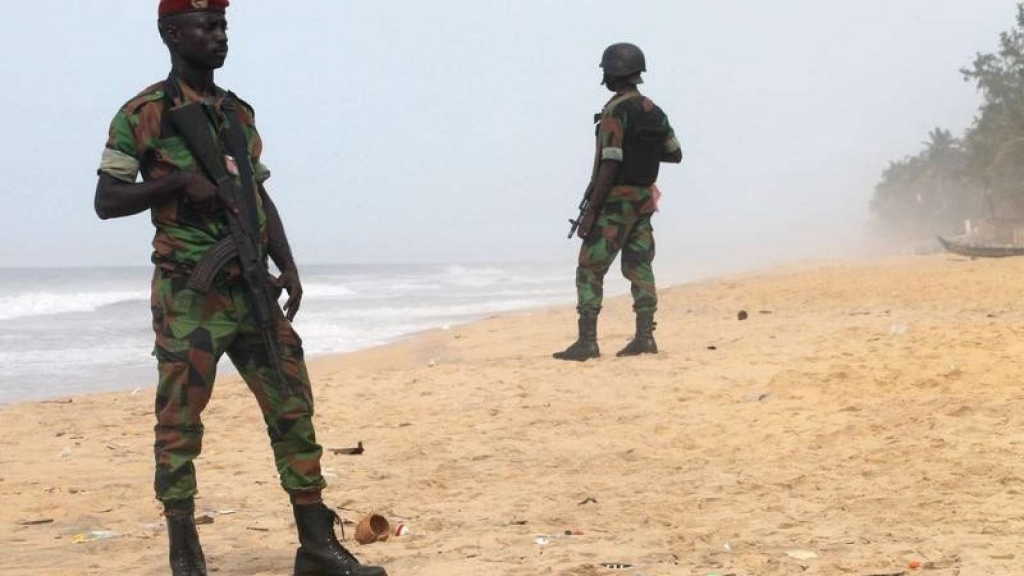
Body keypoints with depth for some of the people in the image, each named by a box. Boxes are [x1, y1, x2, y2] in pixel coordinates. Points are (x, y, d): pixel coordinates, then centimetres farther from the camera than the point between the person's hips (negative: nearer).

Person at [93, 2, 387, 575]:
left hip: (253, 290, 6)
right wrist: (180, 181, -17)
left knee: (294, 409, 3)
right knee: (179, 426, -1)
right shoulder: (143, 115, -3)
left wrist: (288, 267, 5)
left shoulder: (239, 114, 15)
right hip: (188, 296, -6)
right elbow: (107, 201, -5)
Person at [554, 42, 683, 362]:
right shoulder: (654, 112, 8)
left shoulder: (615, 111, -17)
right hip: (643, 200, 8)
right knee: (638, 268, 9)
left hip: (615, 202, -8)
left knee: (589, 271, -4)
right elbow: (675, 154, 19)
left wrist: (591, 211, -19)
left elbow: (610, 165, -22)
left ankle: (587, 342, -7)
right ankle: (644, 337, 4)